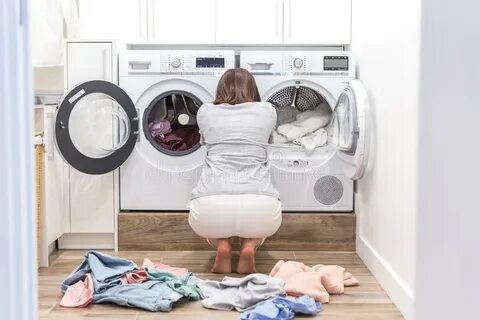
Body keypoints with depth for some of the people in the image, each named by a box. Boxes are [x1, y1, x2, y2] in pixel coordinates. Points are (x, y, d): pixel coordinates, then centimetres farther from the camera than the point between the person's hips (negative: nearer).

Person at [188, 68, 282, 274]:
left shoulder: (205, 112, 18)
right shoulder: (267, 111, 19)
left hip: (211, 205, 1)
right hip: (259, 205, 0)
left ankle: (221, 244, 7)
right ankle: (249, 244, 6)